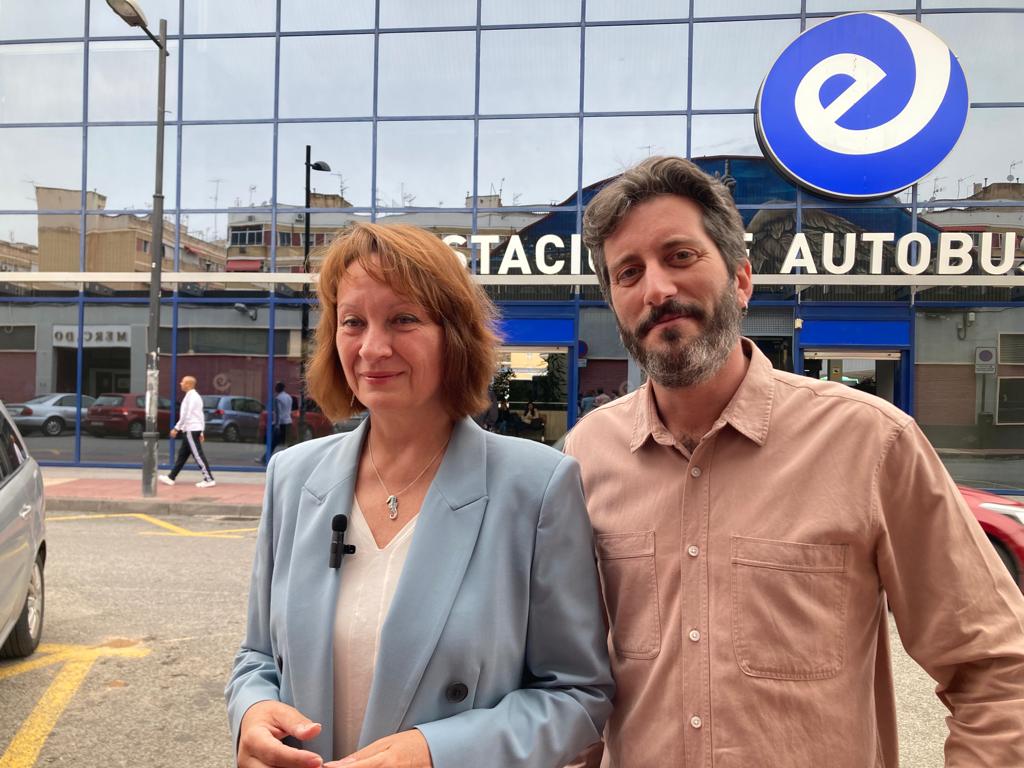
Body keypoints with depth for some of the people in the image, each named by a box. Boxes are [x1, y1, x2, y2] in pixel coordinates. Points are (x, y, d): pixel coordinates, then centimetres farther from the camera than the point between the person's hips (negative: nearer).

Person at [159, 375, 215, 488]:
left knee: (198, 455, -9)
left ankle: (209, 479, -9)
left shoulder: (190, 397, -13)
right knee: (182, 454, 13)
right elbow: (201, 416, 18)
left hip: (191, 430, -10)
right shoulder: (196, 396, 17)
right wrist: (201, 432, 19)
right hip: (193, 429, 10)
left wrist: (176, 428, -14)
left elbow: (185, 415, -19)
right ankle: (171, 478, 20)